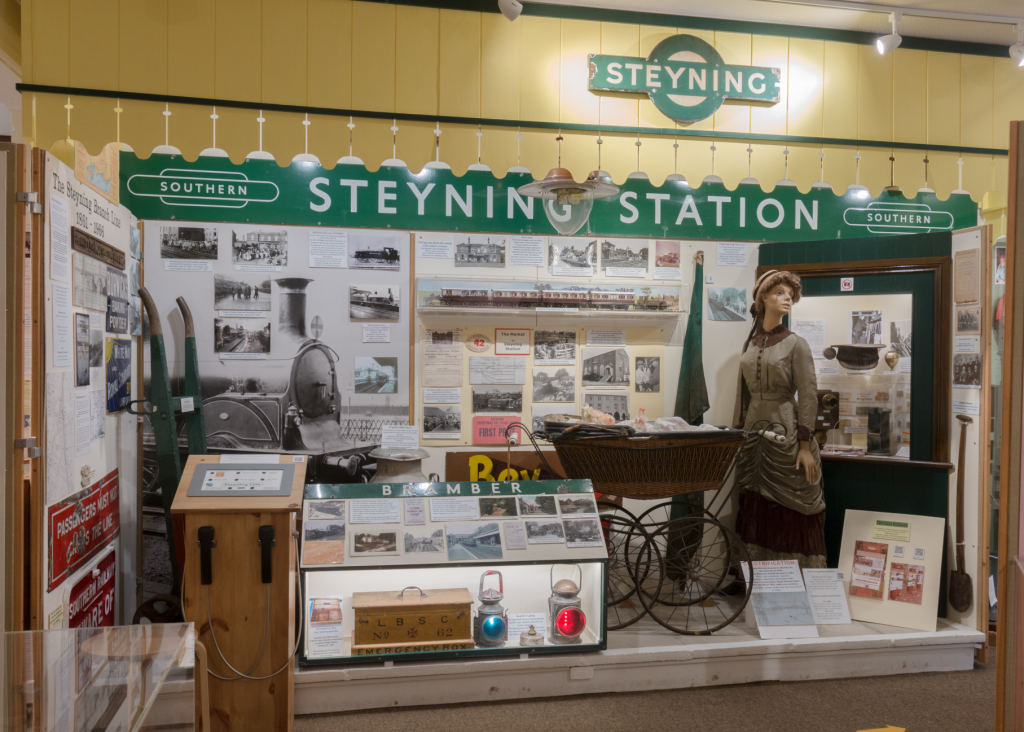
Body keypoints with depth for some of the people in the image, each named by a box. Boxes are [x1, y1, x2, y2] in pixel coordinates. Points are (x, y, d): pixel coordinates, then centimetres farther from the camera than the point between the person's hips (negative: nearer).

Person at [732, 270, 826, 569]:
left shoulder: (795, 344, -3)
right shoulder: (750, 344, 11)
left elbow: (808, 396, -8)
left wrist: (805, 445, -13)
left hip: (785, 435, -5)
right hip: (754, 435, 5)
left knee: (790, 513, -2)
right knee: (757, 514, 8)